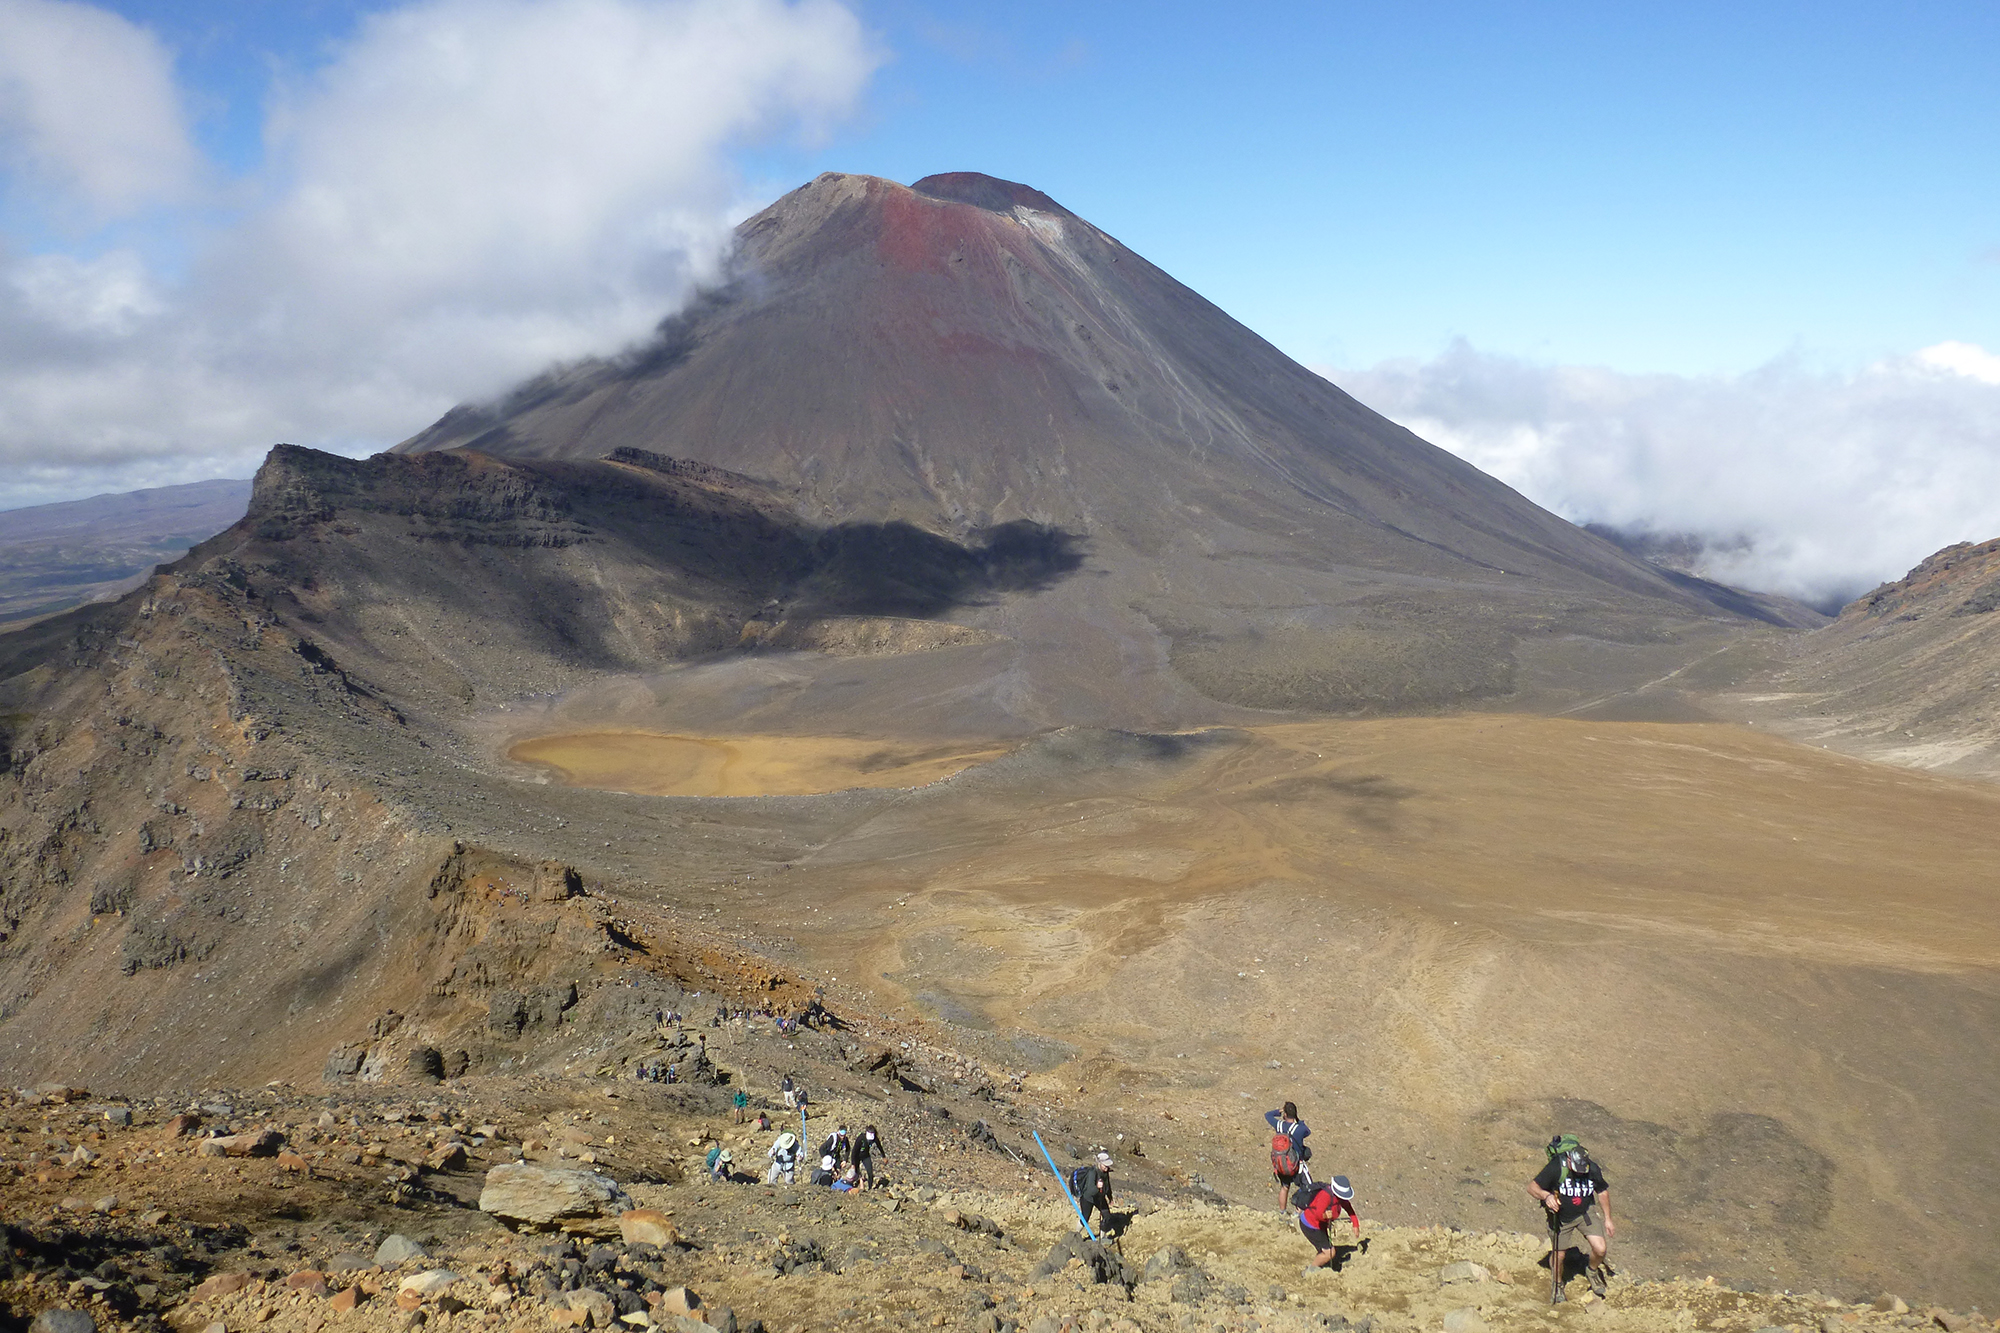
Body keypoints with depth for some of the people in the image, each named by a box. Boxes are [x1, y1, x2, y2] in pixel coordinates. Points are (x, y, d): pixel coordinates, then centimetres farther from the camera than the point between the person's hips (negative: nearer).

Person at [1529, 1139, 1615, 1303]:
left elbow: (1602, 1192, 2)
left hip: (1586, 1213, 2)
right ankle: (1557, 1286, 39)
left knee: (1600, 1249, -12)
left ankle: (1593, 1271, 23)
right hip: (1561, 1217, -2)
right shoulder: (1556, 1168, -29)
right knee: (1559, 1255, 9)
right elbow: (1532, 1186, -26)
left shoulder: (1593, 1170, -18)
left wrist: (1607, 1219, 9)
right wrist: (1546, 1196, -46)